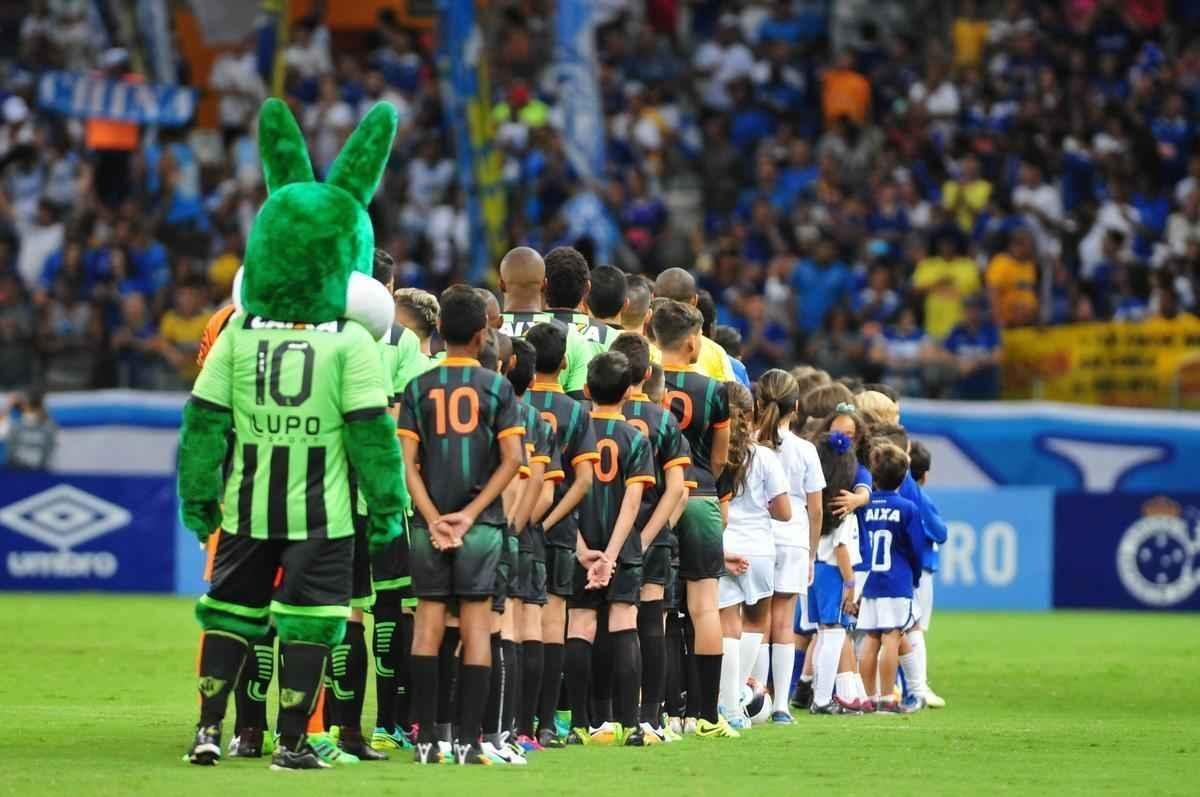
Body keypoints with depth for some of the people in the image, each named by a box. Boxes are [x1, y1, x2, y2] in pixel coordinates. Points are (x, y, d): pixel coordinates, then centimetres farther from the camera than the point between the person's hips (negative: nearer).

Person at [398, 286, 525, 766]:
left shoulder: (418, 388, 3)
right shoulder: (496, 386, -1)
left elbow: (406, 461, -4)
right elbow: (512, 459, -7)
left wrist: (434, 519, -6)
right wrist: (471, 513, -7)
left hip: (429, 523, 1)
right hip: (481, 524, -1)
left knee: (428, 627, 5)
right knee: (476, 628, 1)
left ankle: (425, 740, 1)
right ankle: (468, 741, -4)